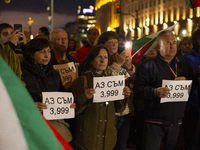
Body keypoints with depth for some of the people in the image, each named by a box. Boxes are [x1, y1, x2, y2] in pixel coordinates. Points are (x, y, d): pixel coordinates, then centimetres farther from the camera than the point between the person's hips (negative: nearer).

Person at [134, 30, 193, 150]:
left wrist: (186, 82, -5)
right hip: (155, 122, -4)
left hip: (176, 122, 4)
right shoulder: (148, 66, 1)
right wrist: (155, 92, -27)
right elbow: (138, 89, -9)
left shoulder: (184, 67, 16)